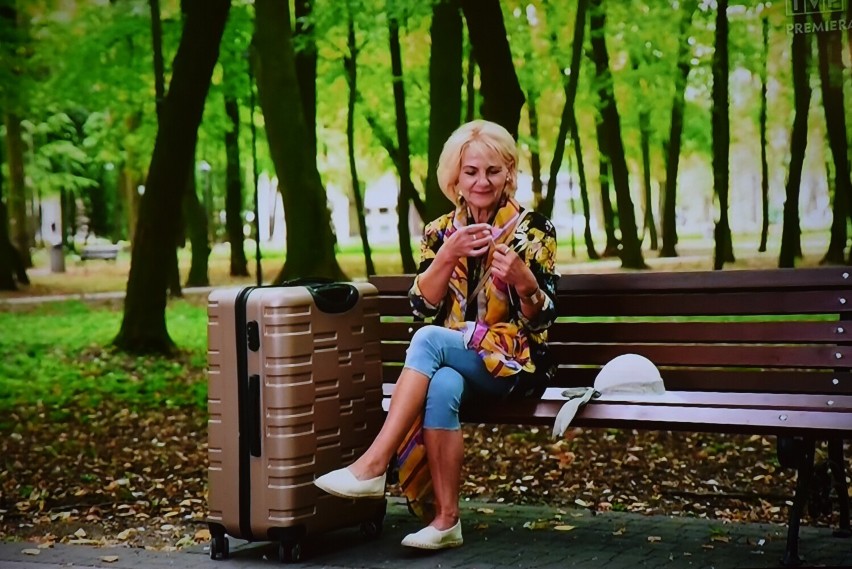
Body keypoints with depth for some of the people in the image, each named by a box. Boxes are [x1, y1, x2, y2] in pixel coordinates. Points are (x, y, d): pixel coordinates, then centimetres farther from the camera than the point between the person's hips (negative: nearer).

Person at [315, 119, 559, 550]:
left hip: (510, 361, -3)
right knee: (441, 388, -35)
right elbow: (423, 306, 0)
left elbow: (543, 318, -4)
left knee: (428, 339, -31)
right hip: (449, 361, 3)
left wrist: (522, 279, -25)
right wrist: (447, 256, -16)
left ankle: (373, 466, -32)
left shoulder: (533, 230, 0)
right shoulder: (441, 231, 10)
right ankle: (446, 519, -29)